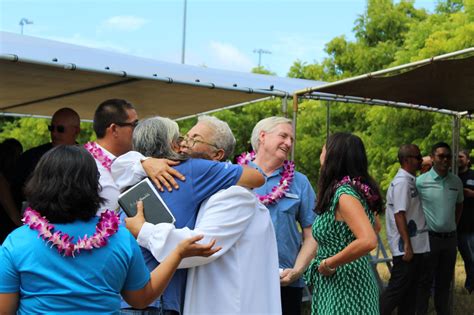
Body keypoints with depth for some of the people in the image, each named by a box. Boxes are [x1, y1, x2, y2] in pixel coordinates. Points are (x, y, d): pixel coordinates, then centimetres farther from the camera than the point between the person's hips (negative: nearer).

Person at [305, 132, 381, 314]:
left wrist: (328, 264, -21)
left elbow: (368, 241, -32)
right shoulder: (358, 189, 7)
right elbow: (375, 226, 23)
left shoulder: (344, 193, -20)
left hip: (344, 289, -9)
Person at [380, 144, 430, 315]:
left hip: (417, 246, 9)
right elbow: (399, 215, -21)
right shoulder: (401, 182, -17)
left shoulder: (411, 180, 12)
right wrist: (407, 246, -23)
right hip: (406, 248, -9)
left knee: (411, 290, 15)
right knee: (396, 290, -3)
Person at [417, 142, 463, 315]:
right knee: (426, 280, 4)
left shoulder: (456, 181, 3)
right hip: (429, 237, -4)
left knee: (445, 280, 15)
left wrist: (454, 224, 13)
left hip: (450, 237, 4)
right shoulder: (421, 181, -11)